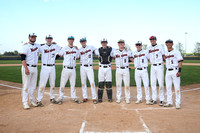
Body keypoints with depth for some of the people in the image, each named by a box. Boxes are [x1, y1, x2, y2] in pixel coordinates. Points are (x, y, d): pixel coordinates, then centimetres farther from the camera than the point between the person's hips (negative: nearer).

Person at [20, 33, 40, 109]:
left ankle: (32, 101, 19)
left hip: (35, 68, 6)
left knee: (33, 86, 10)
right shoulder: (25, 46, -6)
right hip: (27, 67, -6)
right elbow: (23, 58, -14)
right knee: (26, 86, -4)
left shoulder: (38, 46, 12)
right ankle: (25, 103, 1)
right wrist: (26, 68, -23)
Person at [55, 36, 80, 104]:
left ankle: (74, 97, 19)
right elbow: (59, 55, 6)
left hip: (73, 69, 3)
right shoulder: (64, 48, 0)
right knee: (62, 84, -2)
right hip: (66, 68, -3)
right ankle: (60, 98, 7)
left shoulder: (76, 49, 11)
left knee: (73, 84, 10)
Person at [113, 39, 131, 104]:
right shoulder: (115, 52, 3)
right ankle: (118, 98, 14)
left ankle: (127, 98, 11)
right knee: (118, 84, 4)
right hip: (118, 69, 1)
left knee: (127, 84, 1)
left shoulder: (127, 52, 2)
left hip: (126, 69, -1)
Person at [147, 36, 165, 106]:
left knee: (161, 83, -3)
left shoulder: (160, 47, 1)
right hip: (152, 67, 4)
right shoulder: (149, 48, 12)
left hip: (160, 66, -4)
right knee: (153, 83, 5)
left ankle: (162, 100, 6)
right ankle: (154, 99, 15)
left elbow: (164, 56, 0)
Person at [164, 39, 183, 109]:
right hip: (168, 71, 6)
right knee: (168, 87, 7)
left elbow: (180, 61, -9)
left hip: (175, 71, -5)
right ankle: (169, 102, 16)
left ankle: (178, 103, 3)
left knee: (177, 87, -3)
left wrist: (179, 71, -18)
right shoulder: (165, 53, 13)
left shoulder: (176, 52, -3)